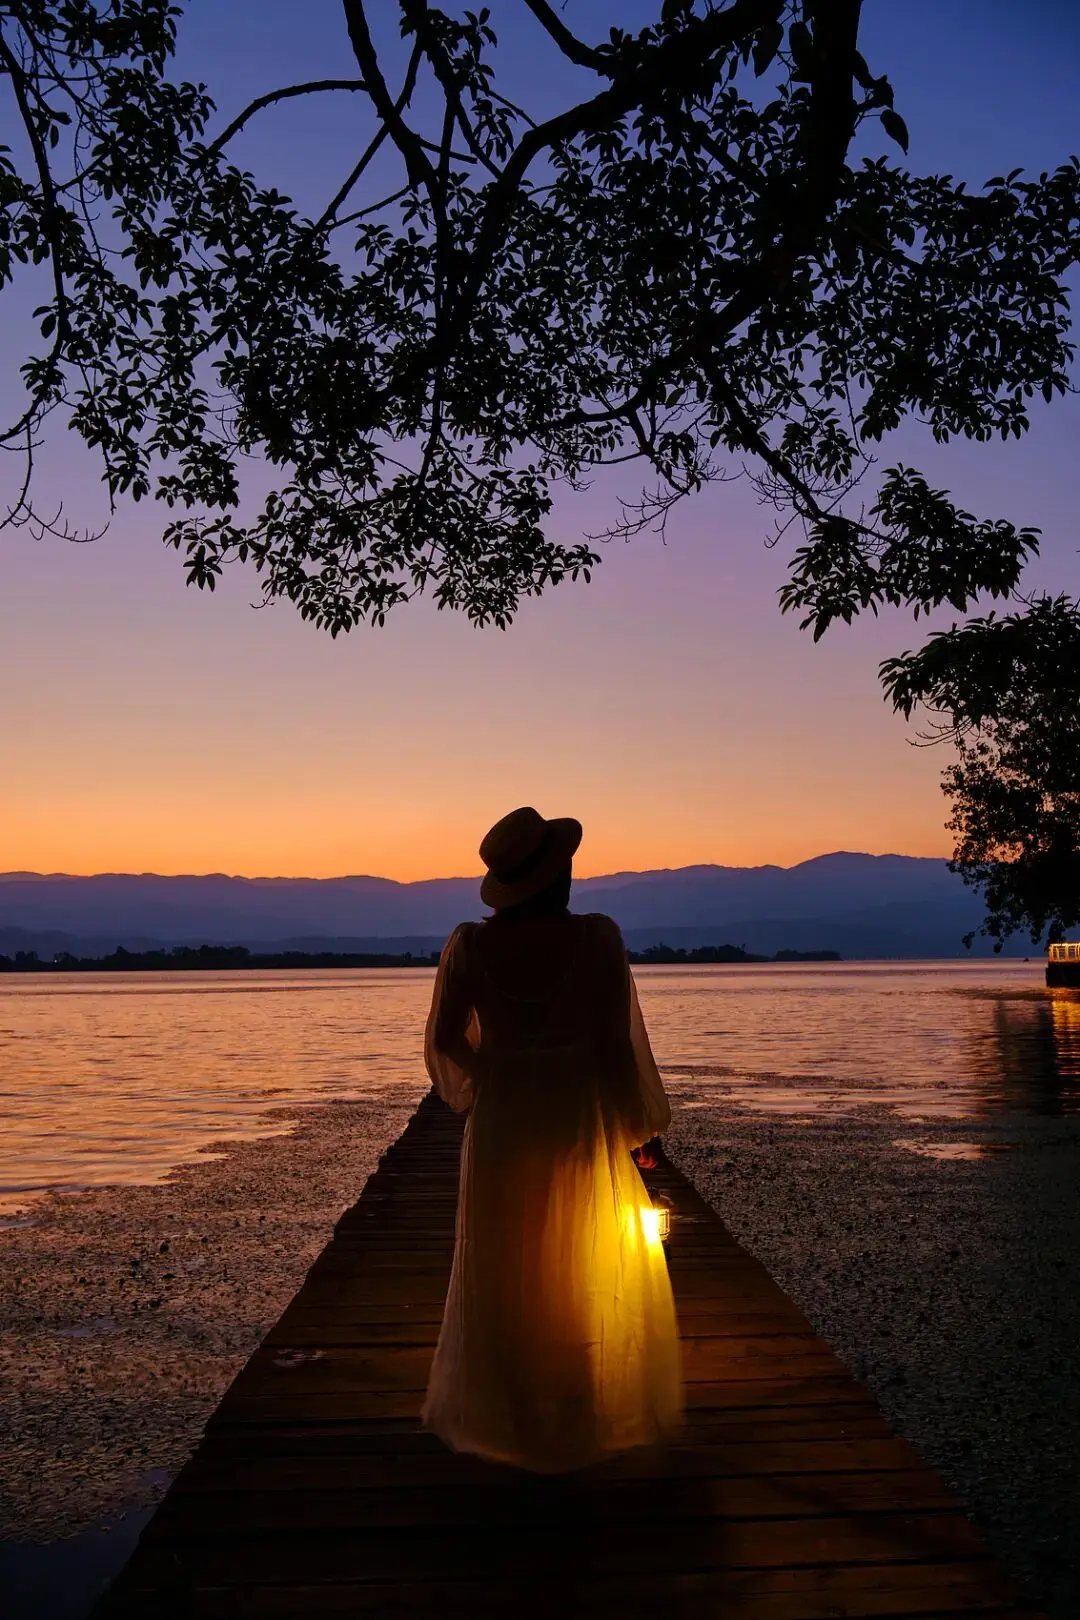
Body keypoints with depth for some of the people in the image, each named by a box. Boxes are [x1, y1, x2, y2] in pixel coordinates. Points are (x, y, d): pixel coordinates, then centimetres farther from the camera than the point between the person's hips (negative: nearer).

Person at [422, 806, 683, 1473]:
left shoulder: (469, 946, -10)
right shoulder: (597, 938, -17)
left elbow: (447, 1038, -4)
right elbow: (618, 1041, -13)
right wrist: (640, 1127, 1)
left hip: (502, 1128, 2)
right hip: (582, 1125, -2)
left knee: (505, 1278, 19)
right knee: (591, 1276, 18)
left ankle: (507, 1416, 33)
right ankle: (585, 1417, 32)